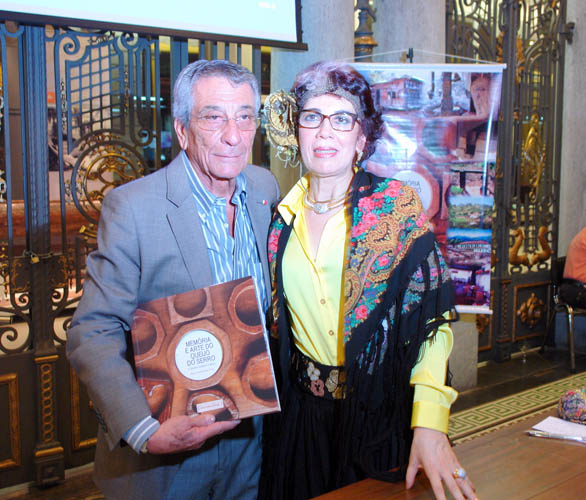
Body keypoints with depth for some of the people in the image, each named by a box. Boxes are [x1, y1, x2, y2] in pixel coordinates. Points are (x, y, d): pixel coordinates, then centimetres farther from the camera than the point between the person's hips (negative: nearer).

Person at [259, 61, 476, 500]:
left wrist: (429, 425, -21)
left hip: (380, 414, -3)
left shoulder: (396, 205, -9)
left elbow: (431, 320, -13)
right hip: (300, 415, 3)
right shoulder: (281, 217, 2)